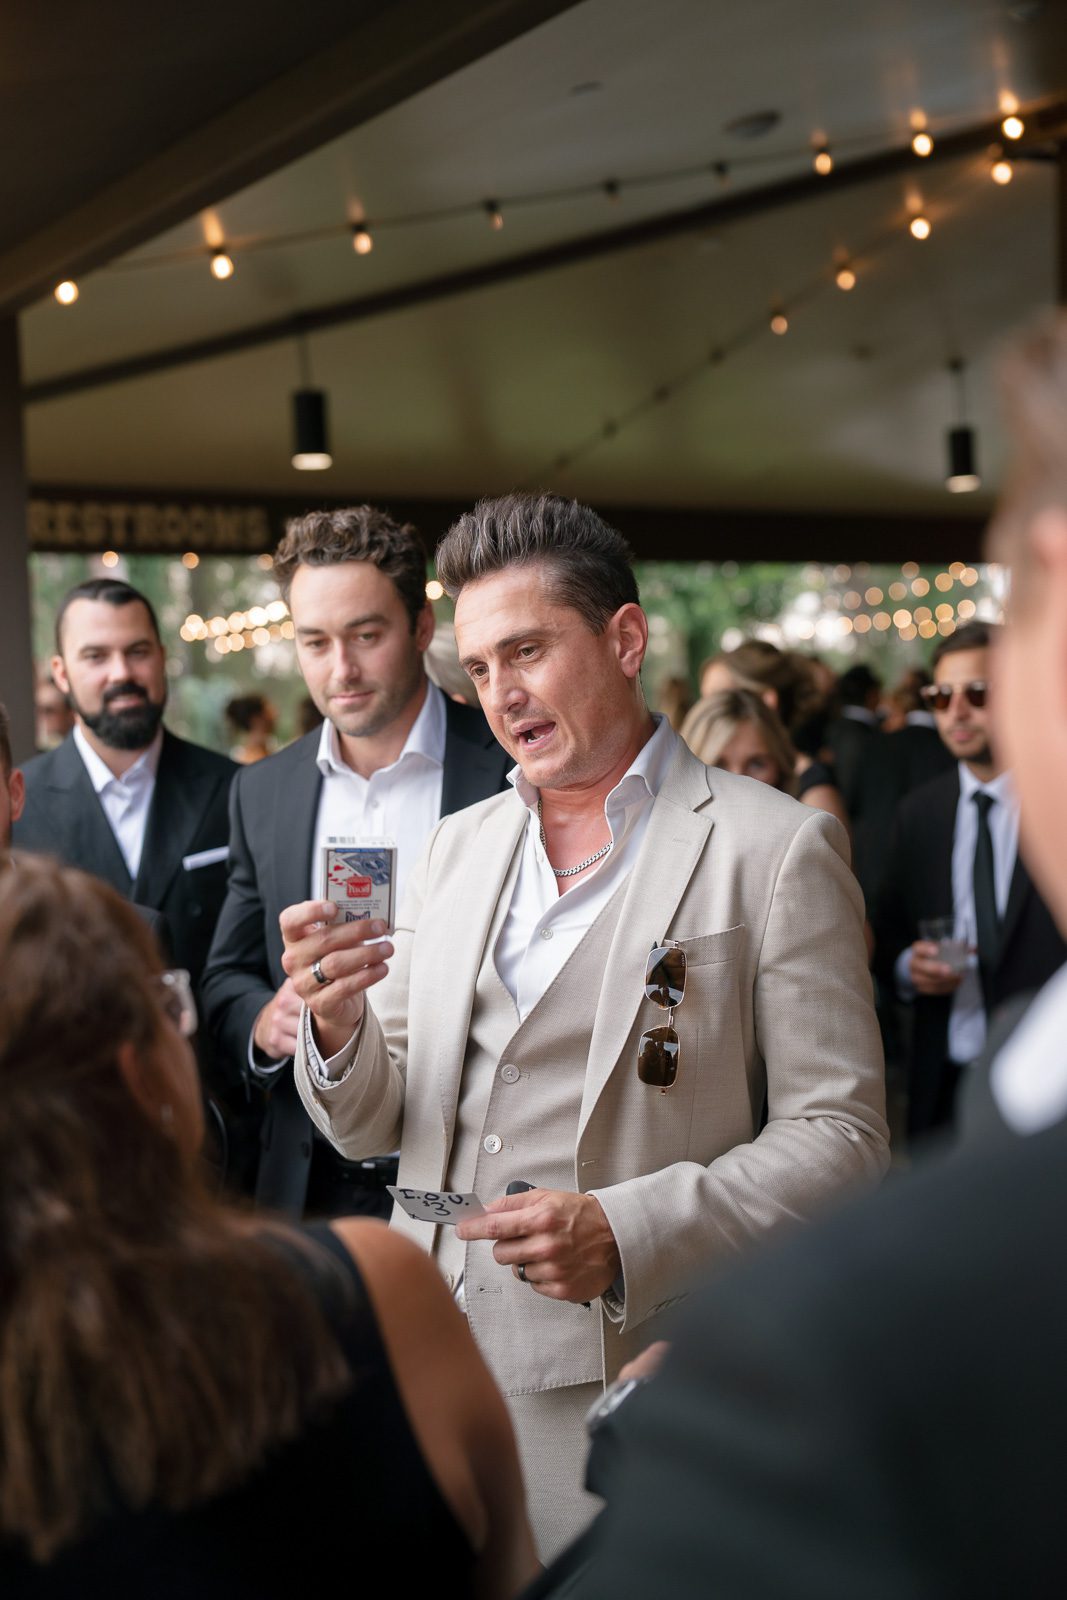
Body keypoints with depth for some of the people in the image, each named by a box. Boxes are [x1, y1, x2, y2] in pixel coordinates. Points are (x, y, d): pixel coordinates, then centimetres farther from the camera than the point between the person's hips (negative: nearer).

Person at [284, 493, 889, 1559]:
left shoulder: (774, 850, -6)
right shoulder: (454, 848, 11)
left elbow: (839, 1139, -9)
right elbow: (373, 1128, 12)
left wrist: (631, 1231, -22)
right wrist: (339, 1024, -10)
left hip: (633, 1385, -4)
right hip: (432, 1371, 5)